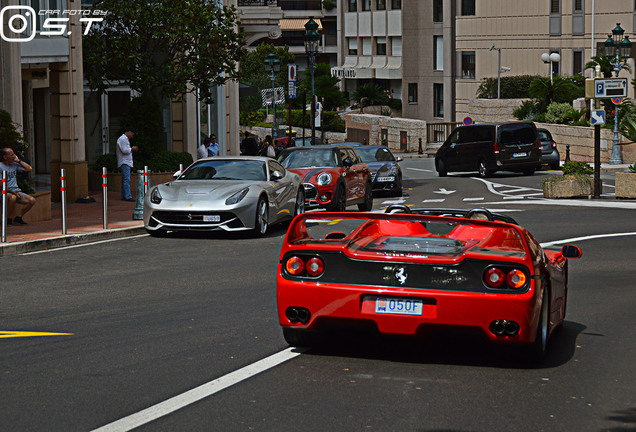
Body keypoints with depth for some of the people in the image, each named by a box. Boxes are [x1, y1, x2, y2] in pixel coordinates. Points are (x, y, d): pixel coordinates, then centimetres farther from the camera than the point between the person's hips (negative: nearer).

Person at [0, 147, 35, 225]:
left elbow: (29, 168, 11)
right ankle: (8, 219, -18)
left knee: (32, 200, -15)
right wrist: (13, 192, -16)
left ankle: (19, 217, 4)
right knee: (12, 197, -40)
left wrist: (18, 160, 4)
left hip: (16, 191, 6)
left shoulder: (14, 165, 12)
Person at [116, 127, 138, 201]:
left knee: (125, 180, 10)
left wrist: (132, 149, 12)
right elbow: (124, 150, -20)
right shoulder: (122, 139, -11)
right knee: (127, 179, -14)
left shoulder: (125, 139, 22)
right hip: (124, 163, -11)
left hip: (127, 163, 11)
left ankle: (124, 196, 13)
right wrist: (132, 149, -7)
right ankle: (128, 196, -18)